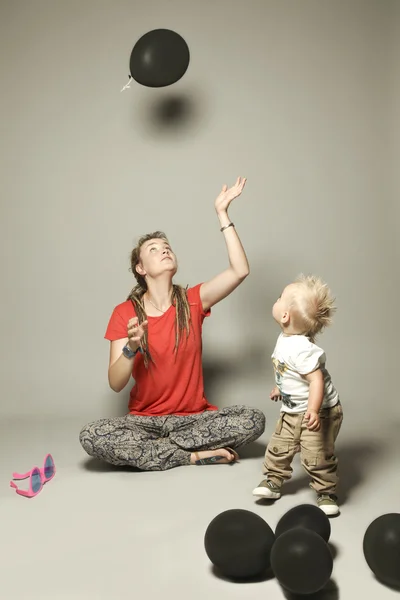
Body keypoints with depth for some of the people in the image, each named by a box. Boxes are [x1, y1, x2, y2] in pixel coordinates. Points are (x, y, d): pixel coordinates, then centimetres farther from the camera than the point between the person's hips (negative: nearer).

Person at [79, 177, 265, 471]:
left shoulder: (192, 301, 1)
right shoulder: (124, 313, -3)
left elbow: (240, 270, -14)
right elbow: (115, 384, -9)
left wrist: (222, 213, -13)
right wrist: (131, 349, -30)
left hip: (194, 417, 2)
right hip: (144, 420, -1)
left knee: (254, 420, -25)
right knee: (92, 437, -30)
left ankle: (145, 447, -16)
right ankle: (194, 455, -20)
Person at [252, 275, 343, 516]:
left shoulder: (301, 348, -31)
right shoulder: (286, 339, 0)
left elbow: (317, 378, -35)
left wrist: (313, 410, -45)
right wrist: (281, 387, 32)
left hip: (318, 413, -9)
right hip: (293, 411, 9)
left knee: (318, 456, -2)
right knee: (279, 447, 15)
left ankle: (327, 493, 16)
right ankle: (273, 481, 31)